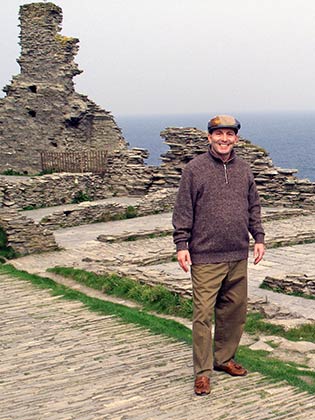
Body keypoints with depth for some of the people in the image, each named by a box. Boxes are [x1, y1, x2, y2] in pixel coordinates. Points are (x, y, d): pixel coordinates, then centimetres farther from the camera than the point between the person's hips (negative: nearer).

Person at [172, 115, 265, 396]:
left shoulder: (244, 170, 11)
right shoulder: (194, 169, -3)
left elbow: (254, 207, 19)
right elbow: (183, 210, -3)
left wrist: (259, 238, 12)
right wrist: (182, 245, -8)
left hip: (238, 256, 5)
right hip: (205, 257, -5)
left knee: (235, 311, 12)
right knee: (203, 314, -4)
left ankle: (224, 358, 29)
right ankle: (203, 372, 6)